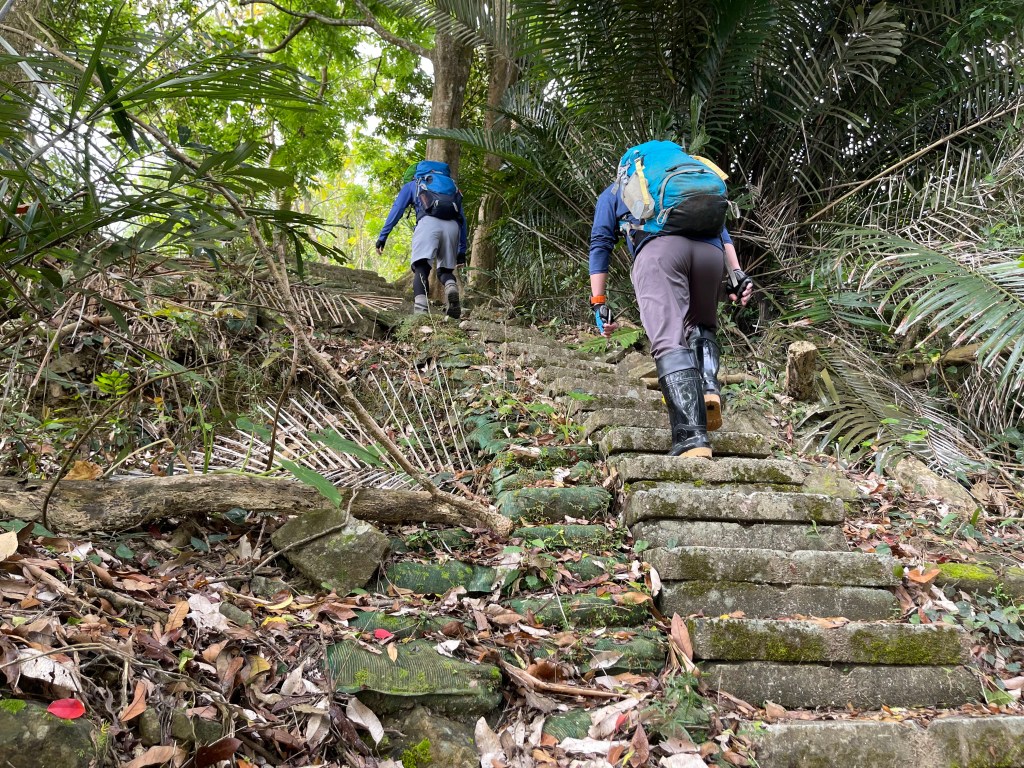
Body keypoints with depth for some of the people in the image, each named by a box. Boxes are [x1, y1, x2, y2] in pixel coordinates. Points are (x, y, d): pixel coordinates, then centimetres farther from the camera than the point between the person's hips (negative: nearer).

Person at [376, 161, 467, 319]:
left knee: (421, 268, -11)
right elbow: (462, 219, 32)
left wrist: (382, 236, 17)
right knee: (445, 270, 12)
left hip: (428, 223, -3)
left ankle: (420, 308, -34)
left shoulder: (411, 185, 30)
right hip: (452, 227, 3)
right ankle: (451, 287, -22)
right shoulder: (451, 186, 38)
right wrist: (462, 250, 31)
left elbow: (396, 211, 19)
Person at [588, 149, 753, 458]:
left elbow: (600, 245, 23)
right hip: (709, 249, 4)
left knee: (670, 341, -13)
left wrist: (598, 304, 20)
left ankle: (691, 437, -30)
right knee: (702, 328, 25)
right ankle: (707, 389, -4)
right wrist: (737, 274, 18)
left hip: (657, 250, -3)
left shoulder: (613, 192, 36)